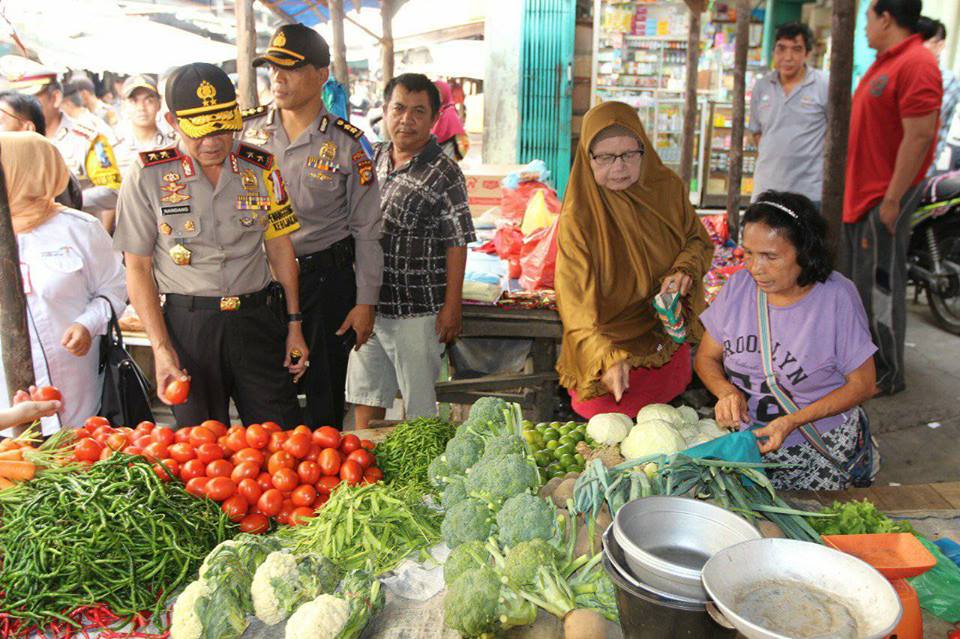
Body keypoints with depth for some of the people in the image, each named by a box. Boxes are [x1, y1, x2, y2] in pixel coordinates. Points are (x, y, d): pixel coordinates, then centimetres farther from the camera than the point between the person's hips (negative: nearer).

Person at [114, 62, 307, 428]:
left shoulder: (261, 167, 2)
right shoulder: (148, 176, -4)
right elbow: (137, 267, -1)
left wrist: (294, 324, 6)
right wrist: (161, 349, -6)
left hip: (256, 320, 2)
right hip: (186, 326, -1)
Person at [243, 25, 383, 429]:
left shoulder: (346, 144, -5)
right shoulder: (249, 130, 4)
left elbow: (366, 230, -2)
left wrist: (366, 302, -4)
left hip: (327, 278, -2)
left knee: (325, 394, 7)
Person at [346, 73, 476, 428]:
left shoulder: (443, 173, -10)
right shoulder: (373, 159, 9)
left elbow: (456, 243, -10)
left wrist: (451, 307, -13)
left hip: (417, 311, -6)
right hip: (367, 304, 6)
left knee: (418, 409, 6)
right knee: (366, 399, 17)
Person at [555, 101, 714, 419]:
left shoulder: (668, 187, -5)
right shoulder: (578, 217, -19)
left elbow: (698, 241, 9)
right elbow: (575, 300, -24)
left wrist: (684, 270, -14)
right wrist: (606, 357, -39)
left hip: (668, 347, 4)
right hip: (608, 348, -4)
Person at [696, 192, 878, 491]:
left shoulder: (837, 297, -13)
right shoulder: (738, 284, -3)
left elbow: (863, 384, -6)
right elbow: (707, 357, 7)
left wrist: (793, 421, -18)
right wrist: (727, 391, -15)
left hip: (817, 451, -2)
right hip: (742, 434, 2)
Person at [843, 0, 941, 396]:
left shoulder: (915, 64, -16)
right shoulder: (884, 62, 15)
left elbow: (919, 136, -22)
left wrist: (892, 200, -22)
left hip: (885, 197, -10)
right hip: (861, 193, 10)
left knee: (880, 286, -3)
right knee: (859, 280, 18)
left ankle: (887, 375, 9)